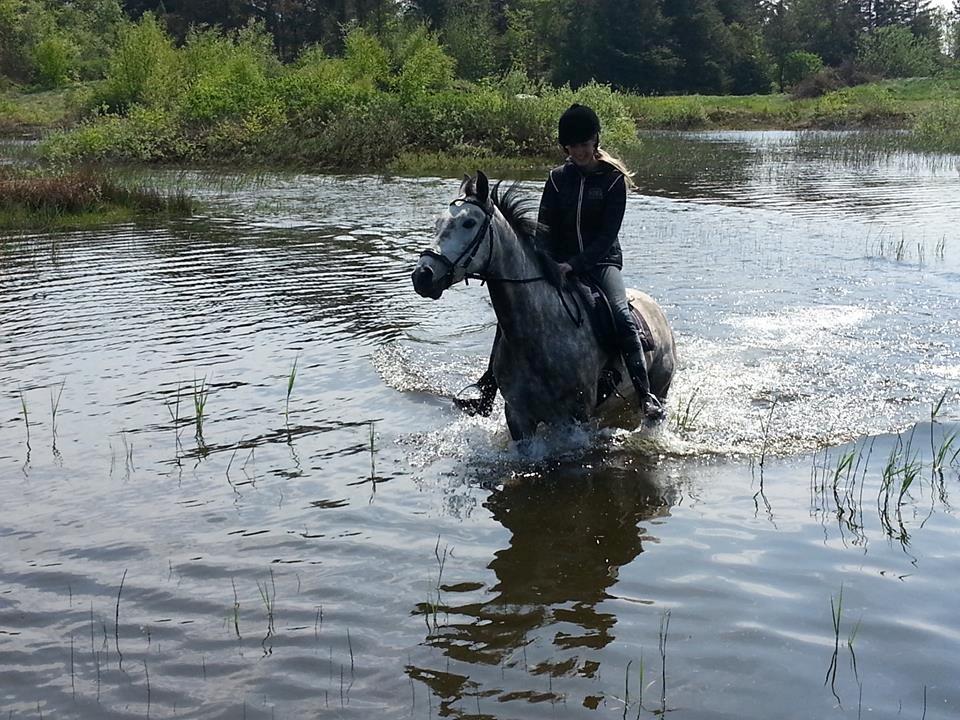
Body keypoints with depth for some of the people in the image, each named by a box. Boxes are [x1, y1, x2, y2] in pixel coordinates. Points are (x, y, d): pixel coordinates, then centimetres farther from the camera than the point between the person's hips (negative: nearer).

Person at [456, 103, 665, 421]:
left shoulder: (613, 179, -4)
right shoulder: (558, 178, 7)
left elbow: (607, 235, -12)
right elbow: (544, 229, 2)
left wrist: (572, 265, -24)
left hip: (601, 262, -3)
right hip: (559, 263, 3)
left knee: (622, 315, -30)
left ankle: (646, 395, -29)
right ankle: (486, 393, -10)